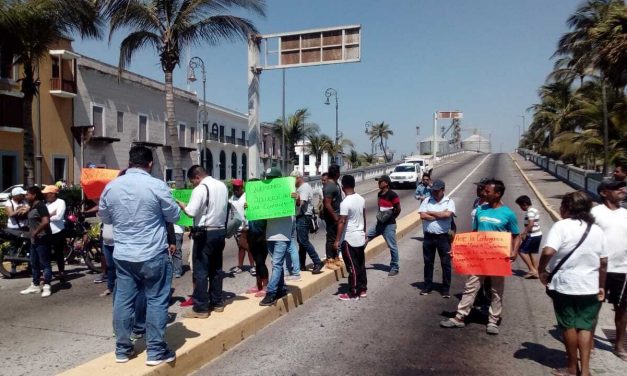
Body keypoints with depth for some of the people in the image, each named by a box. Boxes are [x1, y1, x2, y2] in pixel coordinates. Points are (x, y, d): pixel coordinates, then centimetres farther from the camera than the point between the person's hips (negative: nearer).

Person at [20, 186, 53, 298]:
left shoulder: (40, 206, -15)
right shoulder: (32, 207, 14)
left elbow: (45, 221, -28)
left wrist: (36, 232, -19)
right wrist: (32, 234, 12)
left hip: (42, 239, -10)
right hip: (34, 240, 10)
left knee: (45, 263, -4)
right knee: (34, 264, 16)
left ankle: (46, 287, 0)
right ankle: (35, 286, 25)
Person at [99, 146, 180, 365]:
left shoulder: (110, 187, 3)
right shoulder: (157, 186, -12)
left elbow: (104, 218, 16)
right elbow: (174, 216, -2)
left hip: (122, 255, 5)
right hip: (153, 255, -4)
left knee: (123, 300, 12)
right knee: (156, 300, 4)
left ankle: (122, 349, 22)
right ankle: (156, 351, 9)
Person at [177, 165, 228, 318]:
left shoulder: (200, 188, -13)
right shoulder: (222, 186, 10)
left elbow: (191, 212, -19)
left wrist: (180, 204, -1)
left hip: (205, 233, -8)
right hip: (220, 231, 8)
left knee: (200, 271, -2)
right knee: (216, 268, 16)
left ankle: (201, 308, 1)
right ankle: (217, 302, 23)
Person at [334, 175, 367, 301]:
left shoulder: (345, 203, -20)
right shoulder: (361, 199, 4)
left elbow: (342, 222, -20)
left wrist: (337, 240, -14)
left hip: (349, 239, -7)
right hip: (360, 237, 8)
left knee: (352, 267, 0)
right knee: (361, 265, 15)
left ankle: (353, 294, 8)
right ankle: (362, 289, 24)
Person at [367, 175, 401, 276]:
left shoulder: (392, 195, -15)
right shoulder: (379, 194, 8)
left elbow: (398, 209, -12)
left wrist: (391, 218, -5)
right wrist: (379, 216, 11)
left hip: (389, 225, -8)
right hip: (379, 224, 8)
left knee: (392, 246, 1)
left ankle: (394, 268, 12)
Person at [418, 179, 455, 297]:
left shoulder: (449, 201, 0)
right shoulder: (427, 201, 5)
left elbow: (447, 214, -19)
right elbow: (422, 216, -9)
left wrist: (430, 213, -9)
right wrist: (440, 216, -12)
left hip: (443, 237, -2)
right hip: (429, 236, 2)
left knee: (446, 263, 4)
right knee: (428, 262, 11)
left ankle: (446, 289, 15)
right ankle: (427, 286, 23)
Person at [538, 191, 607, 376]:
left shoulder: (561, 226, -13)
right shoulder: (596, 229, 4)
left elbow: (548, 251, -27)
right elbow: (603, 262, 8)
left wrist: (541, 271, -11)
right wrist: (601, 286, 17)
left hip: (564, 285, -4)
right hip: (589, 287, 4)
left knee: (568, 326, 10)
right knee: (585, 326, 14)